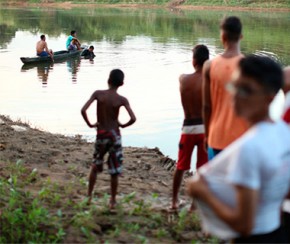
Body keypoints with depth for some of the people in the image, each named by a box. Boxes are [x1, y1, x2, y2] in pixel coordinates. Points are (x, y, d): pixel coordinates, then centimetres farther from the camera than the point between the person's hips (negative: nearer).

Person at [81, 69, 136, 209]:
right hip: (114, 135, -1)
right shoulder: (122, 100, -9)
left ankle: (89, 196, 22)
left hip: (100, 134, 1)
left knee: (95, 165, 21)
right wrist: (123, 125, 0)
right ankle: (112, 201, 15)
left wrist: (90, 124, -1)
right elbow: (133, 118, -19)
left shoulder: (98, 94, -8)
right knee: (114, 171, 8)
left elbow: (83, 110, -17)